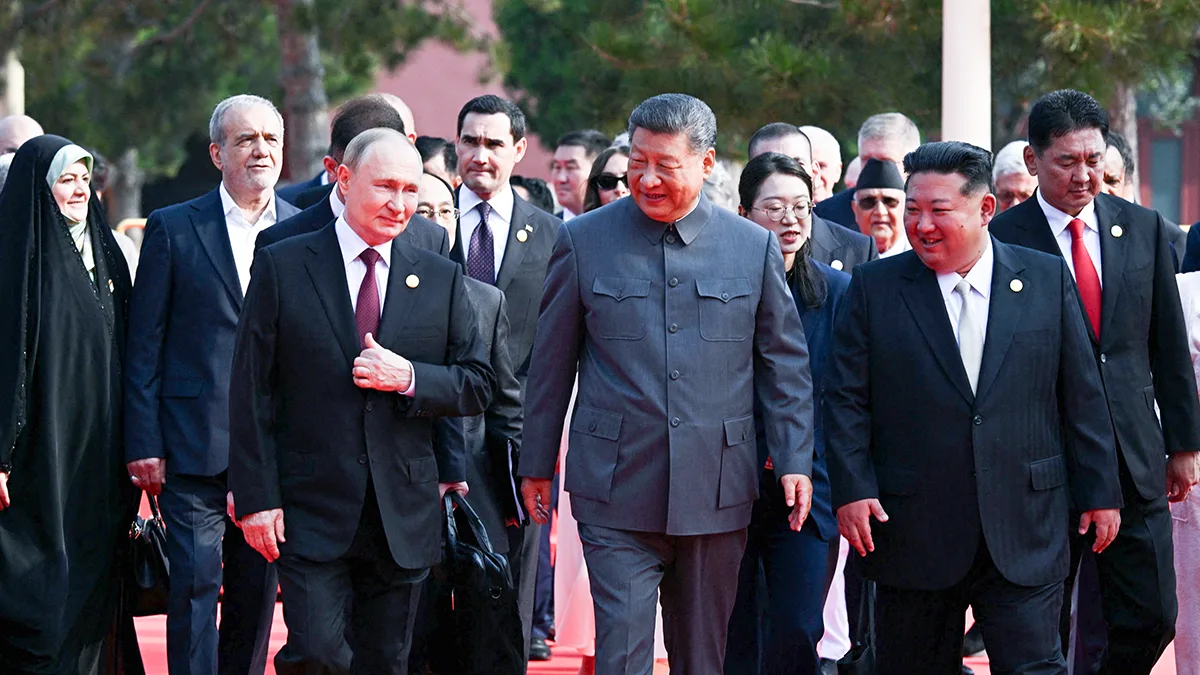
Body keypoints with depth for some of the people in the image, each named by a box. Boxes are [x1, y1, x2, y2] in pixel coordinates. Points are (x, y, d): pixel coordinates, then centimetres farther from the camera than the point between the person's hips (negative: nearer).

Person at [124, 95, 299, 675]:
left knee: (257, 591, 8)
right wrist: (143, 444, -5)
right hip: (195, 446, -3)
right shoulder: (172, 229, 2)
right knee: (194, 586, -6)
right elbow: (144, 344, 1)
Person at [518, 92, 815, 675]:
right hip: (617, 493, -1)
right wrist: (536, 465, 9)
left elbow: (785, 364, 8)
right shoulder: (582, 242, 2)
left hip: (717, 493, 1)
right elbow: (551, 363, 8)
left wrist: (795, 462, 2)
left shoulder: (755, 247, 4)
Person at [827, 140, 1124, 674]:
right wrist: (852, 490, -8)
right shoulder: (874, 289, 3)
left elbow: (1081, 397, 8)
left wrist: (1099, 491, 6)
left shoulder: (1047, 280, 5)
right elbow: (846, 401, 2)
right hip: (912, 529, 0)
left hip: (1024, 535, 0)